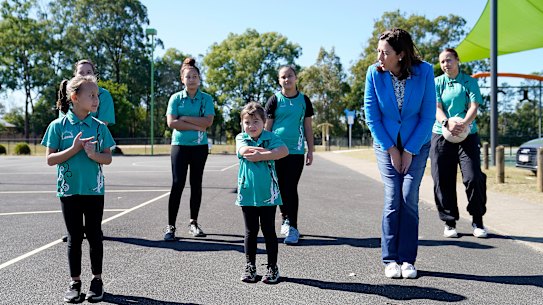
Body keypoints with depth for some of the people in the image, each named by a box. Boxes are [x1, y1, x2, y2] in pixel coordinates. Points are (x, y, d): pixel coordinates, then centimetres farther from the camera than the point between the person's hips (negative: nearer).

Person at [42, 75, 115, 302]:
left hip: (94, 190, 1)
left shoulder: (99, 127, 1)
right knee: (74, 238, 7)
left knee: (94, 236, 7)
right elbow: (50, 159, -5)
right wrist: (74, 149, -17)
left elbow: (107, 158, 2)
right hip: (69, 190, -1)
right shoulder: (58, 126, -4)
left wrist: (94, 154, -18)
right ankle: (75, 282, 20)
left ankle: (97, 280, 21)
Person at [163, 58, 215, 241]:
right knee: (177, 184, -8)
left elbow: (208, 121, -10)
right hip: (180, 145, -2)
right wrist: (196, 126, -12)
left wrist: (184, 118, -11)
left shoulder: (206, 99, 5)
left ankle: (193, 223, 20)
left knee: (196, 184, 9)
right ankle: (170, 226, -3)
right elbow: (171, 122, -9)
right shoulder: (176, 98, 2)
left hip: (200, 146, 2)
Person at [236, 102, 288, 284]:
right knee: (250, 232, 11)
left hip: (268, 194, -1)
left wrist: (259, 155, -20)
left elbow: (284, 151, -19)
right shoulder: (241, 138, 5)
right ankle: (250, 267, 22)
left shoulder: (270, 137, 0)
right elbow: (244, 151, -17)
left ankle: (272, 267, 18)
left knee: (269, 231, 7)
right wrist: (269, 151, -15)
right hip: (247, 194, 1)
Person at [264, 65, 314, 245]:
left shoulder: (304, 100, 8)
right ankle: (286, 218, 25)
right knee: (281, 188, 6)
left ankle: (293, 227, -1)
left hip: (296, 151, 0)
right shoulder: (274, 100, 4)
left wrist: (310, 150, 7)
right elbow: (267, 127, 6)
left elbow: (307, 127, 10)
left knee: (291, 189, -5)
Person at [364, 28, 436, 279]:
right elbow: (371, 116, -7)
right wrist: (391, 150, -7)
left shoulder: (424, 71, -15)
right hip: (386, 143, 0)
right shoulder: (374, 73, -14)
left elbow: (428, 115, -9)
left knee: (409, 197, -7)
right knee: (393, 198, -6)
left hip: (416, 143, 0)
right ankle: (390, 259, 3)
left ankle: (408, 260, 3)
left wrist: (410, 151, -10)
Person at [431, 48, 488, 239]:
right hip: (441, 136, 1)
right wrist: (447, 123, -22)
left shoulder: (469, 82, 8)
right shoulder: (437, 83, 9)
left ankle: (477, 220, 10)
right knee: (443, 181, 0)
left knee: (473, 178, -9)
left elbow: (474, 107, -2)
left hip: (467, 136, -1)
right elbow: (436, 108, -2)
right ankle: (449, 222, 13)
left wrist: (463, 123, -22)